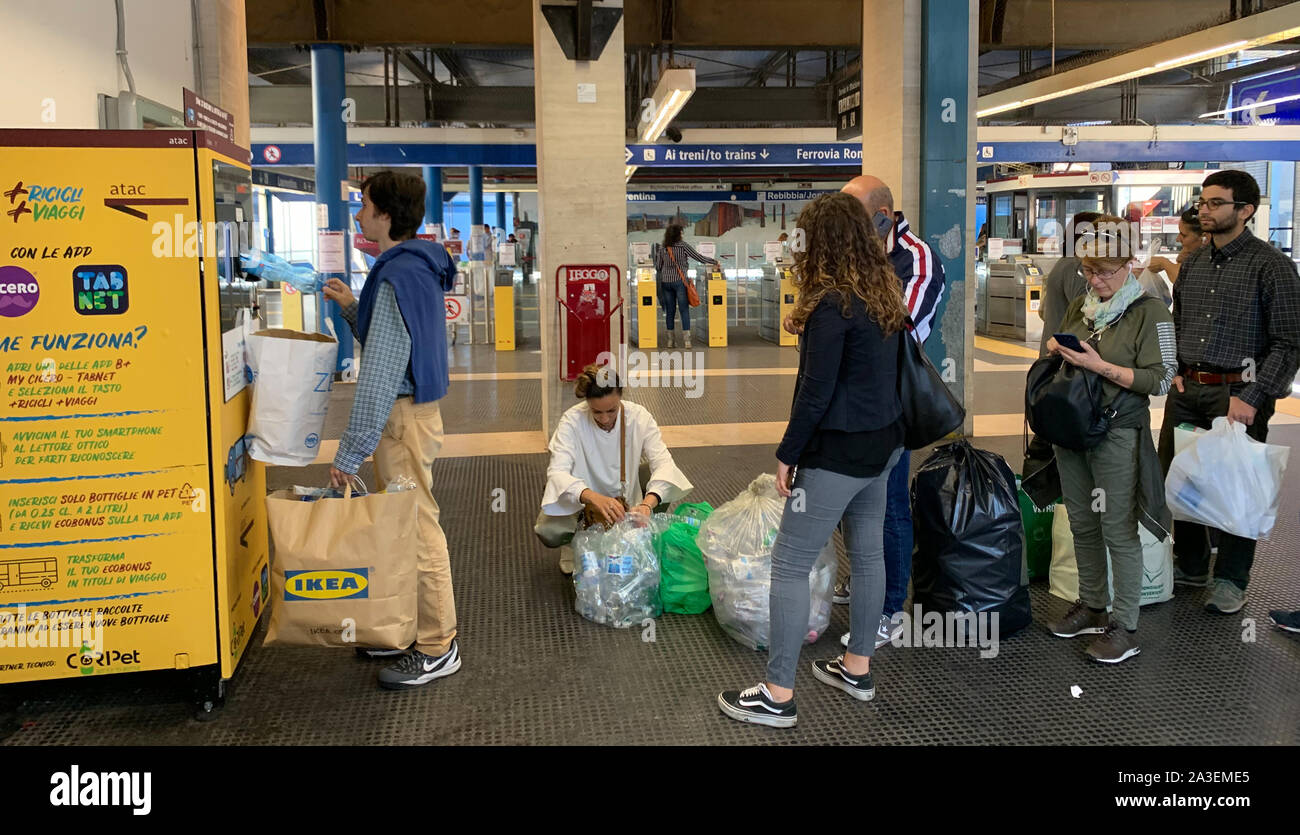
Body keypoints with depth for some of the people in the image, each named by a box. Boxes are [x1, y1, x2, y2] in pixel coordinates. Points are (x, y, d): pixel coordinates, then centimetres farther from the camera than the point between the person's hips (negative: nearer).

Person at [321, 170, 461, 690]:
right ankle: (409, 626, 30)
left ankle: (438, 648, 9)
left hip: (403, 415, -11)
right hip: (412, 408, 11)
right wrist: (352, 308, 11)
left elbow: (380, 375, -24)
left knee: (416, 529, -2)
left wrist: (350, 452, -21)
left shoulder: (398, 277, -21)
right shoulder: (417, 267, 12)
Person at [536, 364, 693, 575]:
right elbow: (557, 472, -35)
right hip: (582, 498, -3)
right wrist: (594, 498, -55)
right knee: (548, 531, -28)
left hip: (625, 495, 3)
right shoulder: (572, 421, -25)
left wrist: (647, 504, -48)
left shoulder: (639, 416, -20)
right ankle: (574, 542, 9)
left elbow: (663, 462, -28)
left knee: (665, 485, -23)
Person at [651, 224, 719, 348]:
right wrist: (715, 262, 8)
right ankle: (686, 340, -5)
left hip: (666, 281, 4)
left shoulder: (662, 248, 3)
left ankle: (670, 340, 9)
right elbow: (700, 258, -4)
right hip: (680, 281, -3)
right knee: (684, 310, 0)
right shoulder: (683, 246, -7)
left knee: (670, 311, 9)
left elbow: (658, 267, 6)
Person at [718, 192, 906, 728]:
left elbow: (816, 393, -19)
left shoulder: (833, 305, -19)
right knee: (867, 554, 18)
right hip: (883, 444, 9)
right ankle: (857, 669, 32)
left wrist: (787, 454, -11)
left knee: (790, 565, -2)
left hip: (839, 453, -9)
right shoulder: (887, 294, 7)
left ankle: (777, 696, 2)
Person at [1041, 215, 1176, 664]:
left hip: (1117, 434, -7)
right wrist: (1056, 348, 1)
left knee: (1118, 530, -2)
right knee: (1083, 525, 15)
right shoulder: (1080, 305, 10)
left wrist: (1100, 366, -21)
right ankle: (1092, 607, 29)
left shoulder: (1149, 311, -9)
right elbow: (1055, 342, 25)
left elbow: (1159, 379, -14)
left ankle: (1125, 627, 7)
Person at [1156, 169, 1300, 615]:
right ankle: (1190, 565, 30)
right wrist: (1175, 372, 6)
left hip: (1237, 393, -6)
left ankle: (1231, 579, 18)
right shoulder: (1192, 265, 12)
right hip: (1187, 391, 6)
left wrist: (1252, 398, -18)